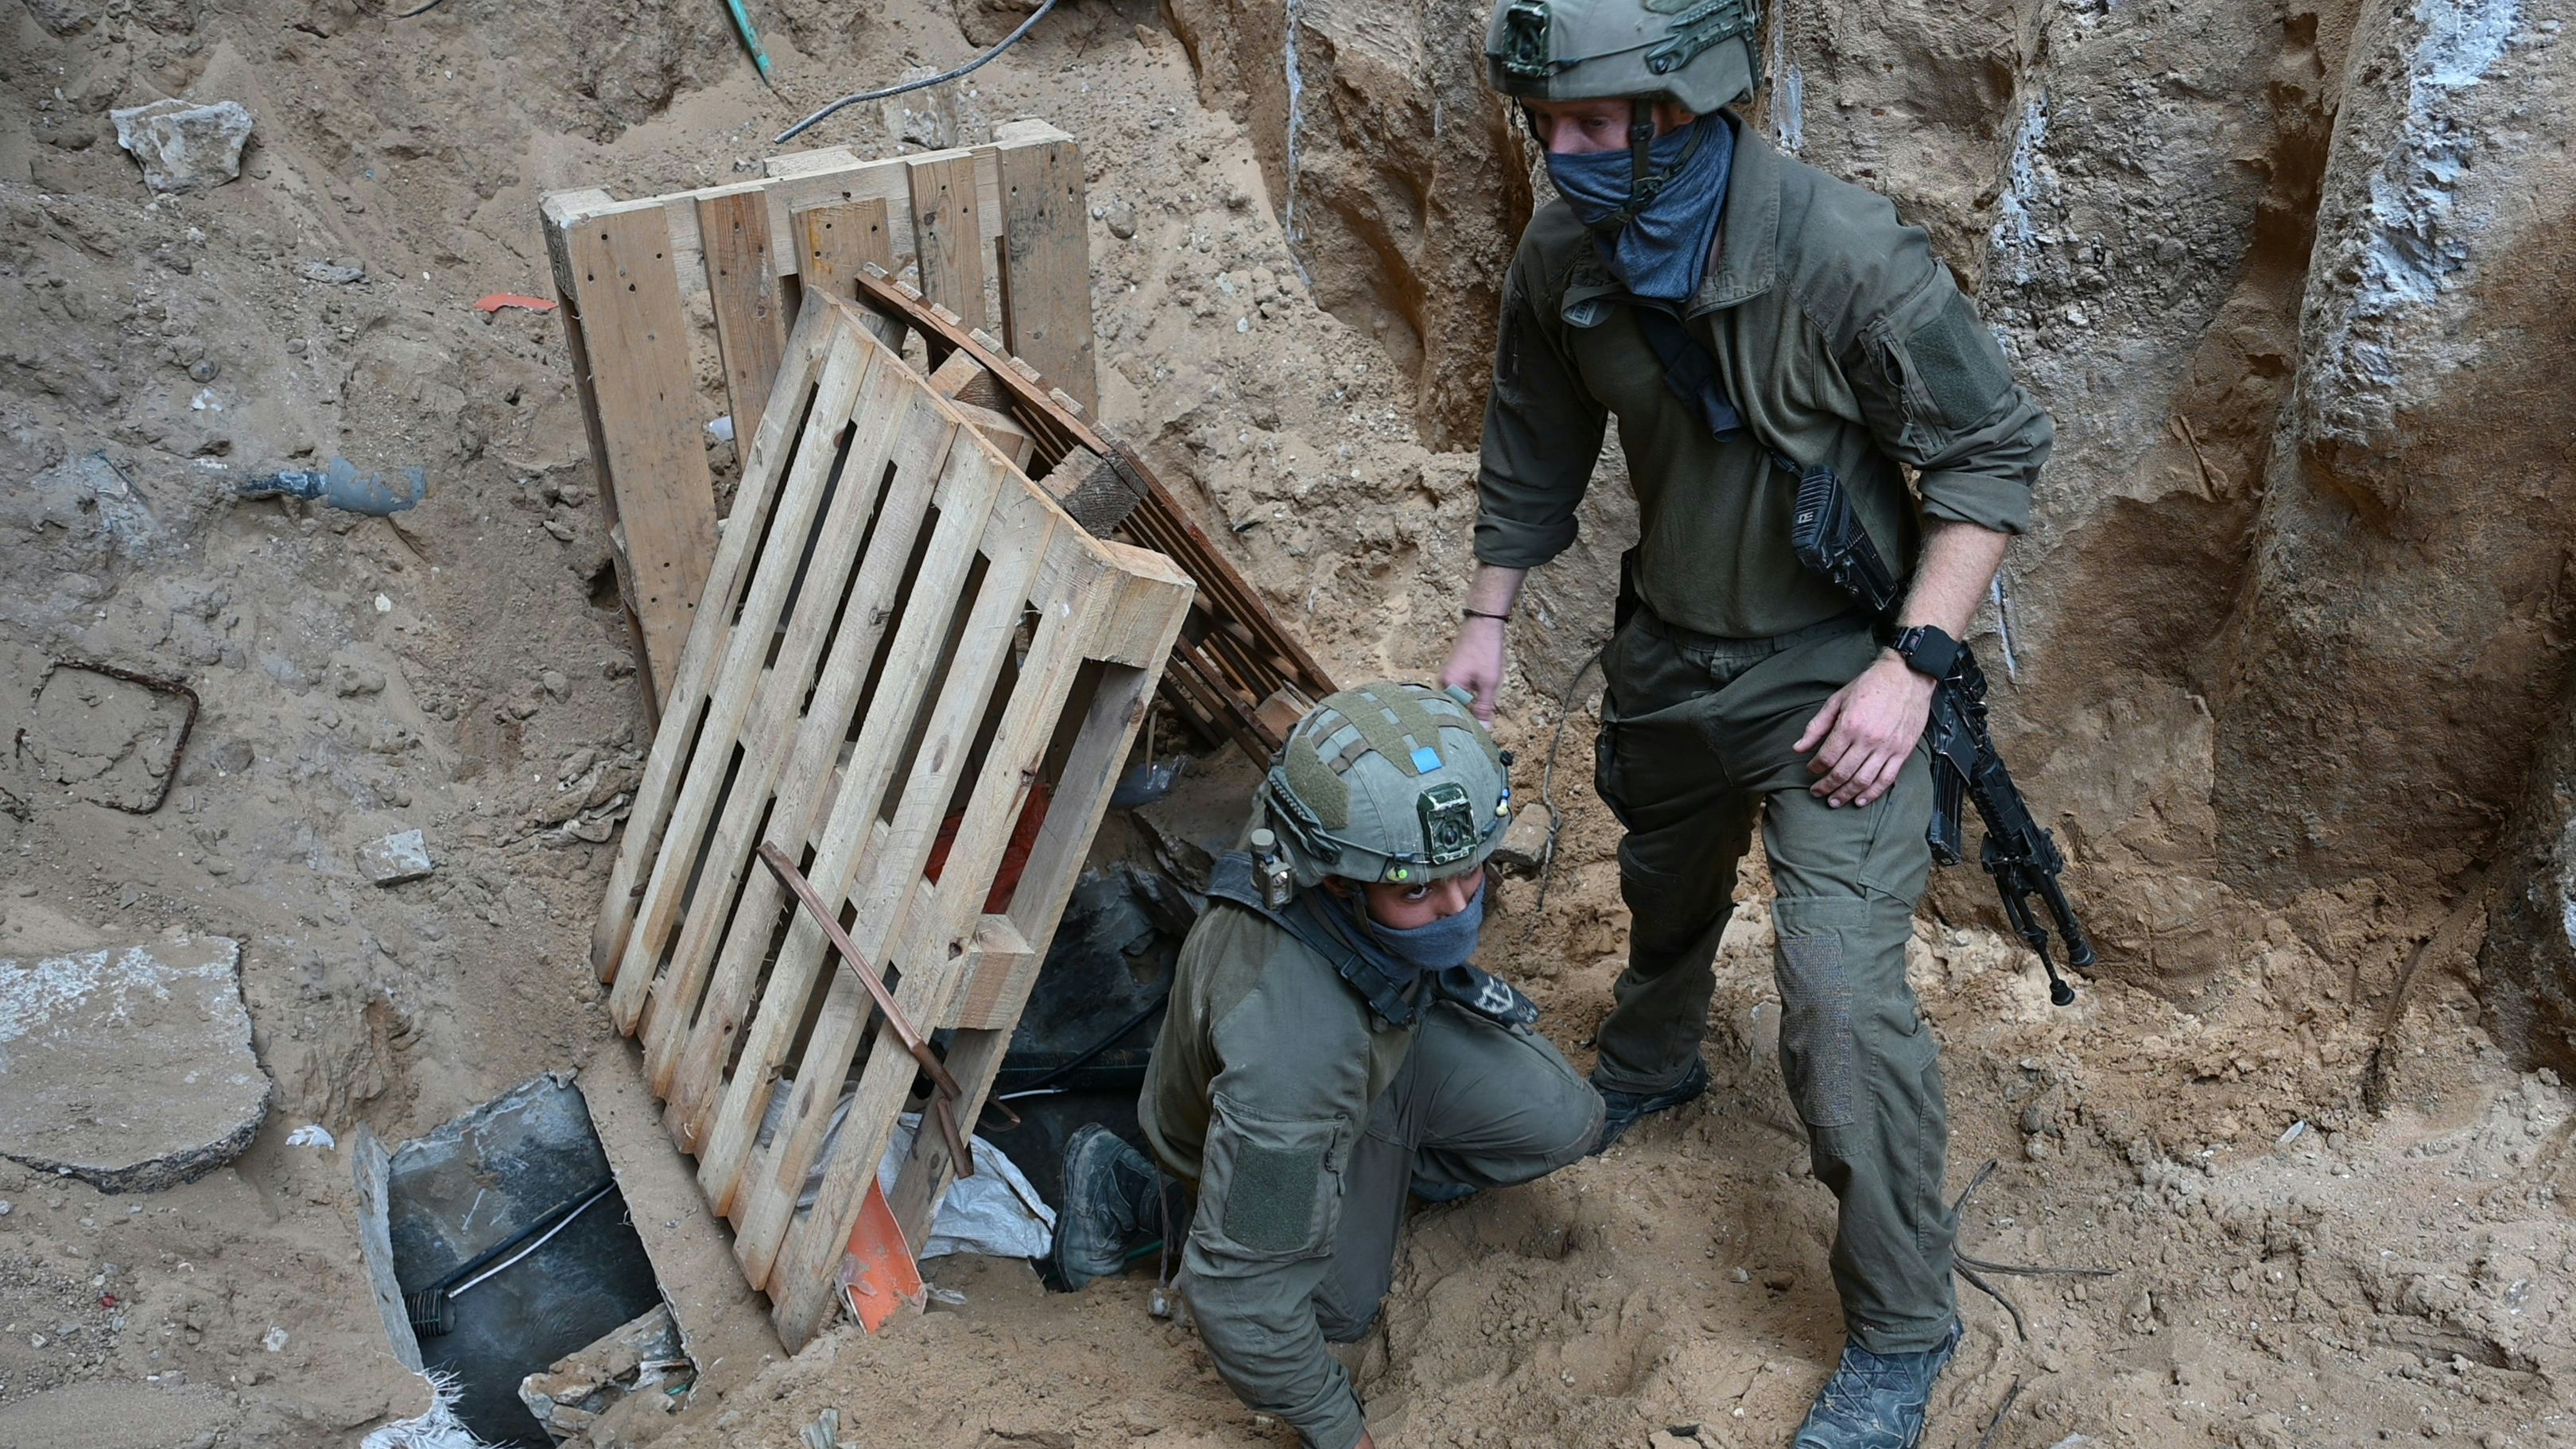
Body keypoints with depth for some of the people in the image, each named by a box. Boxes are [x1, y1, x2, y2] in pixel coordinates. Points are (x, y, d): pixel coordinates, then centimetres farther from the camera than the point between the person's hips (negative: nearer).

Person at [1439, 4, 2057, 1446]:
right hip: (1670, 650, 6)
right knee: (1665, 888, 28)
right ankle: (1651, 1064, 61)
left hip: (1836, 666, -5)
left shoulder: (1848, 258, -28)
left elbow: (1995, 453, -17)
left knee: (1843, 994, -12)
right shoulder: (1564, 257, -10)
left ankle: (1904, 1329, 8)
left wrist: (1912, 664, -23)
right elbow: (1535, 447, 7)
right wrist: (1488, 619, 9)